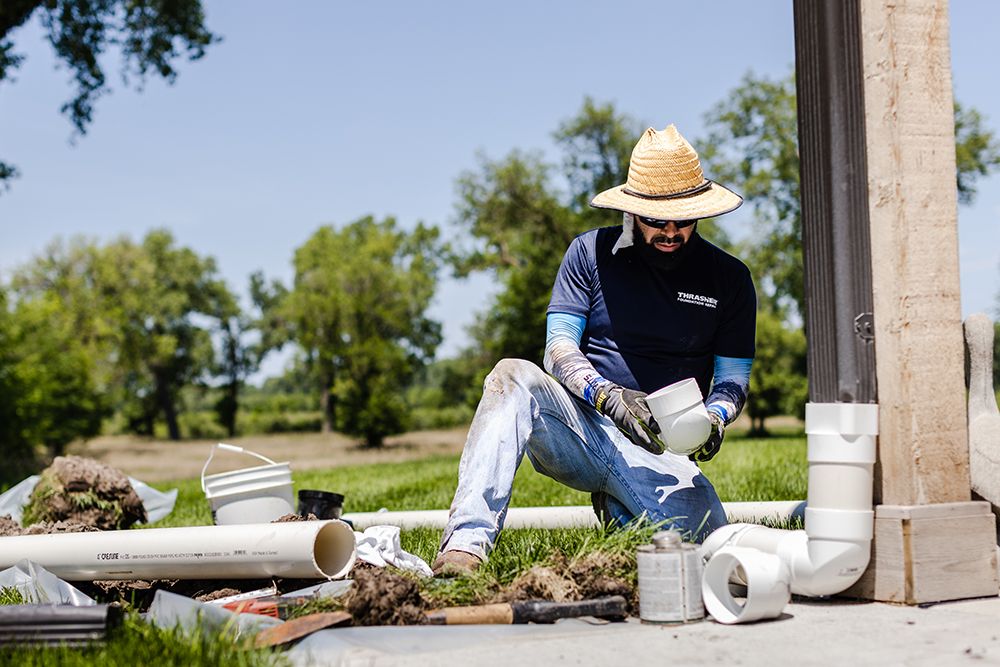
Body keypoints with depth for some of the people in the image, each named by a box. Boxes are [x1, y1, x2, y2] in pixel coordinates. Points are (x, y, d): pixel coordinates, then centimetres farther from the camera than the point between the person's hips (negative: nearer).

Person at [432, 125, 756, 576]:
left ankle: (619, 508, 9)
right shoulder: (592, 253, 7)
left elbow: (734, 375, 10)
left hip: (654, 448, 1)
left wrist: (715, 417, -15)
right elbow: (559, 348, -2)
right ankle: (467, 541, -41)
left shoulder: (728, 279, 10)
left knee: (703, 535, -29)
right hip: (576, 429, -1)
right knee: (514, 377, -32)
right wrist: (609, 396, -22)